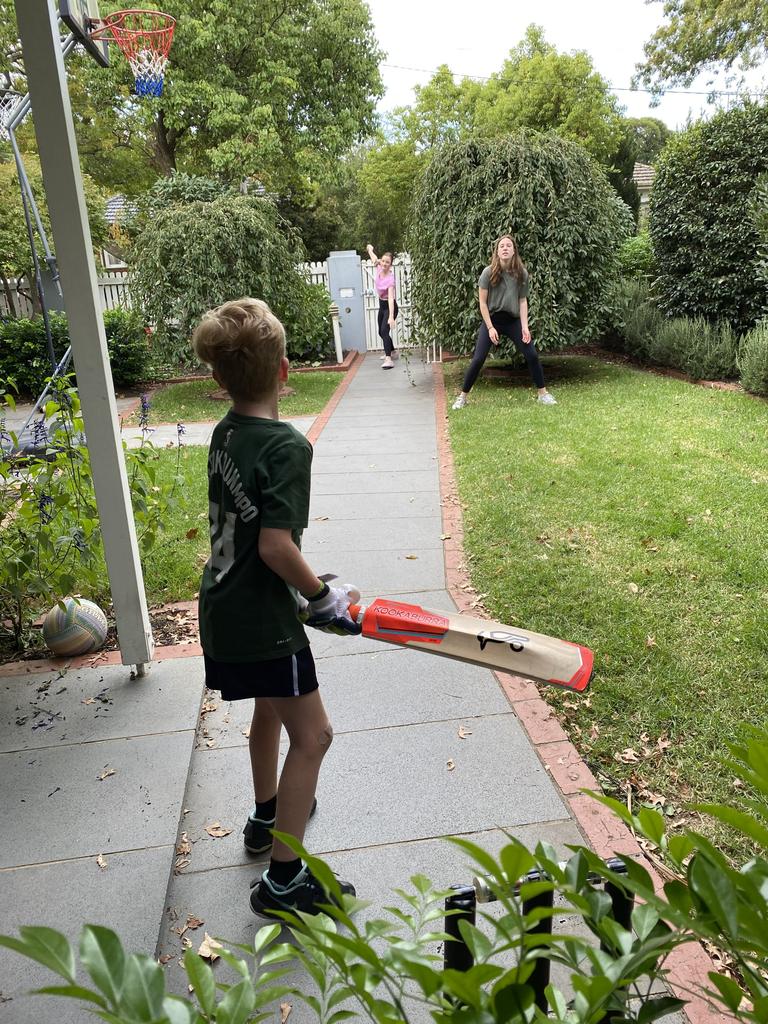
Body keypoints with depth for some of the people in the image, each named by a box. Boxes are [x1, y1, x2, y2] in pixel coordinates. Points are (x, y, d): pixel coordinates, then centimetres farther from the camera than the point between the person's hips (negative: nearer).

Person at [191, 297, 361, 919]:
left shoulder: (224, 435, 3)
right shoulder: (286, 446, -22)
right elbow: (275, 545, -29)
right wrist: (324, 599, -13)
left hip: (224, 609, 9)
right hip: (263, 622, -9)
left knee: (270, 710, 27)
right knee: (311, 736, 4)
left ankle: (267, 816, 48)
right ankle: (283, 880, 15)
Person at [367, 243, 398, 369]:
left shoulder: (390, 278, -28)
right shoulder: (379, 268, -9)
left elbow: (391, 298, -38)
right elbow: (374, 258, 16)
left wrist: (391, 317, -46)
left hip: (390, 306, -9)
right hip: (382, 305, 9)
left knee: (384, 331, -25)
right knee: (381, 332, 20)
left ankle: (388, 359, -34)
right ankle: (392, 352, 42)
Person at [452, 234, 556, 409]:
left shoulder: (521, 273, -4)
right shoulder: (489, 273, -12)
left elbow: (523, 301, 1)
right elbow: (482, 303, -9)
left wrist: (525, 326, -8)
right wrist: (490, 327, -15)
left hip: (513, 320, 3)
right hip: (491, 319, -2)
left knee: (532, 355, -2)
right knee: (478, 359, -9)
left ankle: (543, 393, 13)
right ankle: (462, 396, 3)